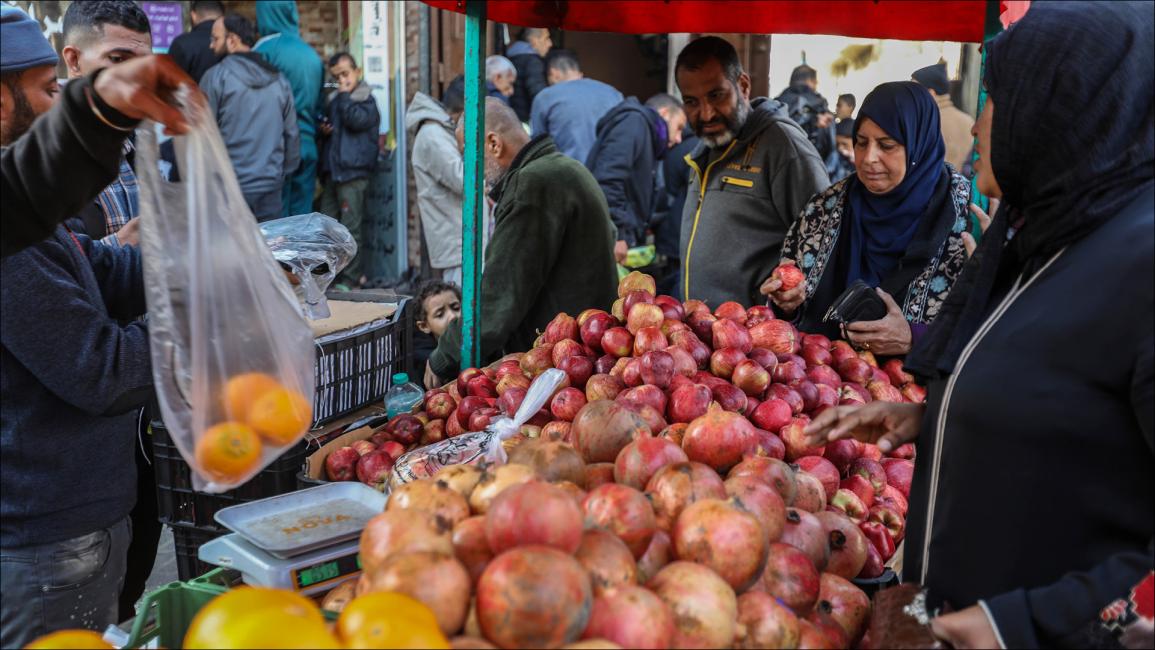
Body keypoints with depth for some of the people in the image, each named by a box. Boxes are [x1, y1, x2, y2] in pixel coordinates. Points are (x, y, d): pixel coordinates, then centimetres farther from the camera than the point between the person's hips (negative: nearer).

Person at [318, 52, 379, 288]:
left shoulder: (367, 100, -1)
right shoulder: (333, 99, 18)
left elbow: (355, 120, -19)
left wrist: (345, 96, -8)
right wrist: (323, 129, 8)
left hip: (353, 173, -7)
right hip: (332, 170, 7)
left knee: (350, 227, -7)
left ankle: (351, 277, -1)